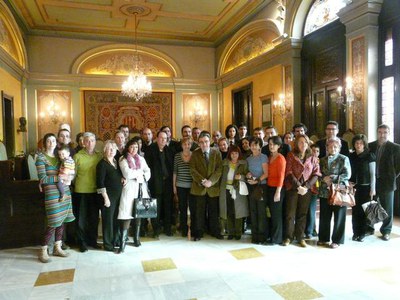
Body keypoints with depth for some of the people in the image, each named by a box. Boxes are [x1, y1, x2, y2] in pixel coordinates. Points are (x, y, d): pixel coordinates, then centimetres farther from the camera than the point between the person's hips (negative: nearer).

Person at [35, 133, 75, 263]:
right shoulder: (41, 158, -3)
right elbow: (42, 179, -11)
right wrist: (59, 178, -15)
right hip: (52, 192, -6)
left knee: (62, 220, 9)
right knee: (54, 222, -8)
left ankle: (57, 248, 22)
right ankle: (43, 251, 8)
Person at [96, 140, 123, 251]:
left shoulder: (117, 162, 12)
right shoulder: (102, 164, -7)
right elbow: (100, 183, -12)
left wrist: (123, 178, 3)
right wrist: (106, 197, -15)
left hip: (119, 195, 6)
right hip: (109, 195, -6)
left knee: (116, 218, 10)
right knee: (108, 219, 1)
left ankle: (115, 240, 24)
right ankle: (107, 244, 13)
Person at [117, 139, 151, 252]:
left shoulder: (141, 159, 16)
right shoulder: (123, 159, 3)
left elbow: (148, 173, 10)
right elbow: (127, 174, -11)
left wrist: (135, 174, -5)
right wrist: (141, 172, -1)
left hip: (141, 188, 4)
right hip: (129, 188, -4)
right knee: (126, 214, -10)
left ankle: (137, 238, 20)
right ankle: (122, 242, -6)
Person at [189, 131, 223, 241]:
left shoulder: (217, 153, 3)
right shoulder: (195, 153, 3)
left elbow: (219, 169, -4)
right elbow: (193, 170, -4)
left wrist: (211, 181, -16)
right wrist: (202, 181, -15)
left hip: (213, 187, 1)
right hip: (199, 187, 0)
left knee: (213, 211, 10)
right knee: (199, 211, 4)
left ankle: (215, 231, 24)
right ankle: (198, 232, 15)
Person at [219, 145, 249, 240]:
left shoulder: (243, 163, 2)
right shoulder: (224, 163, 10)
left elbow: (247, 176, 0)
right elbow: (221, 175, 12)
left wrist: (241, 177, -21)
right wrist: (221, 188, 4)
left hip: (238, 191, -2)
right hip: (226, 190, 2)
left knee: (238, 211, 0)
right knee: (228, 212, 4)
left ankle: (238, 233, 13)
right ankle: (230, 232, 15)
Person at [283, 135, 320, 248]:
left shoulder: (313, 158, 9)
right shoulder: (291, 156, 3)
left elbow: (316, 174, 2)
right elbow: (289, 172, -5)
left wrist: (306, 186, -11)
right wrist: (298, 186, -13)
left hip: (306, 189, 2)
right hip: (292, 188, -2)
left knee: (302, 214, 7)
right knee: (290, 213, 1)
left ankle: (300, 237, 16)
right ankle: (288, 237, 12)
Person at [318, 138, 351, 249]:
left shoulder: (344, 159, 0)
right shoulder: (322, 160, 13)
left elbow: (347, 175, -9)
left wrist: (332, 178, -14)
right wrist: (324, 179, -8)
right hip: (325, 191, 4)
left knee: (339, 217, 4)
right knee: (324, 216, 8)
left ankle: (337, 240, 15)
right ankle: (323, 238, 21)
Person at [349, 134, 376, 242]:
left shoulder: (369, 156, -4)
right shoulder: (351, 156, 5)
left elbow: (373, 174, -3)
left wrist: (373, 189, -6)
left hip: (365, 187, -3)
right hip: (354, 187, 3)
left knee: (364, 210, 1)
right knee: (355, 210, 3)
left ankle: (362, 233, 13)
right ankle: (356, 232, 14)